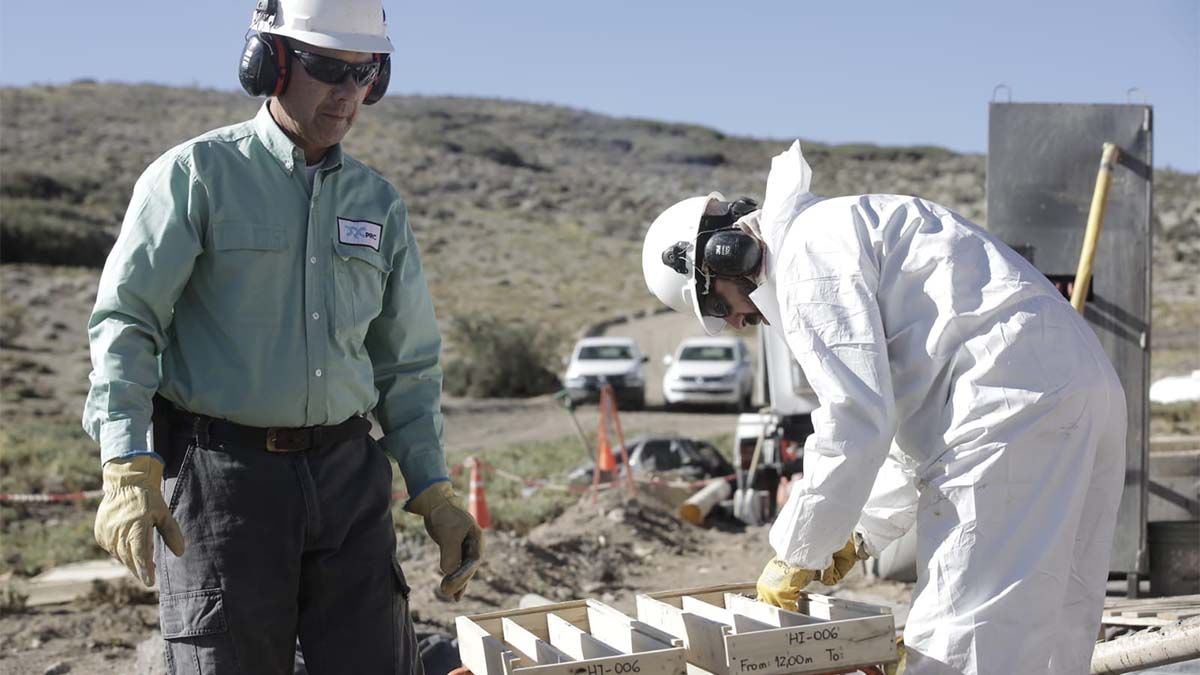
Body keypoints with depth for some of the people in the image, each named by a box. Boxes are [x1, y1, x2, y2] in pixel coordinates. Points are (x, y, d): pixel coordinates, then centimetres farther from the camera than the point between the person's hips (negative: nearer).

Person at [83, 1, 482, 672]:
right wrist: (129, 471, -21)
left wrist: (434, 492, 8)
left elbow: (408, 364, 16)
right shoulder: (197, 175, -2)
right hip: (219, 473, -4)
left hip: (348, 474, 4)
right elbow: (124, 320, -8)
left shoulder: (380, 204, 12)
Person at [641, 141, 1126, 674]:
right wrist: (860, 535, 26)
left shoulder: (809, 251, -4)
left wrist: (797, 555, -3)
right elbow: (914, 413, 31)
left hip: (1011, 404, -11)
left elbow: (855, 421, -14)